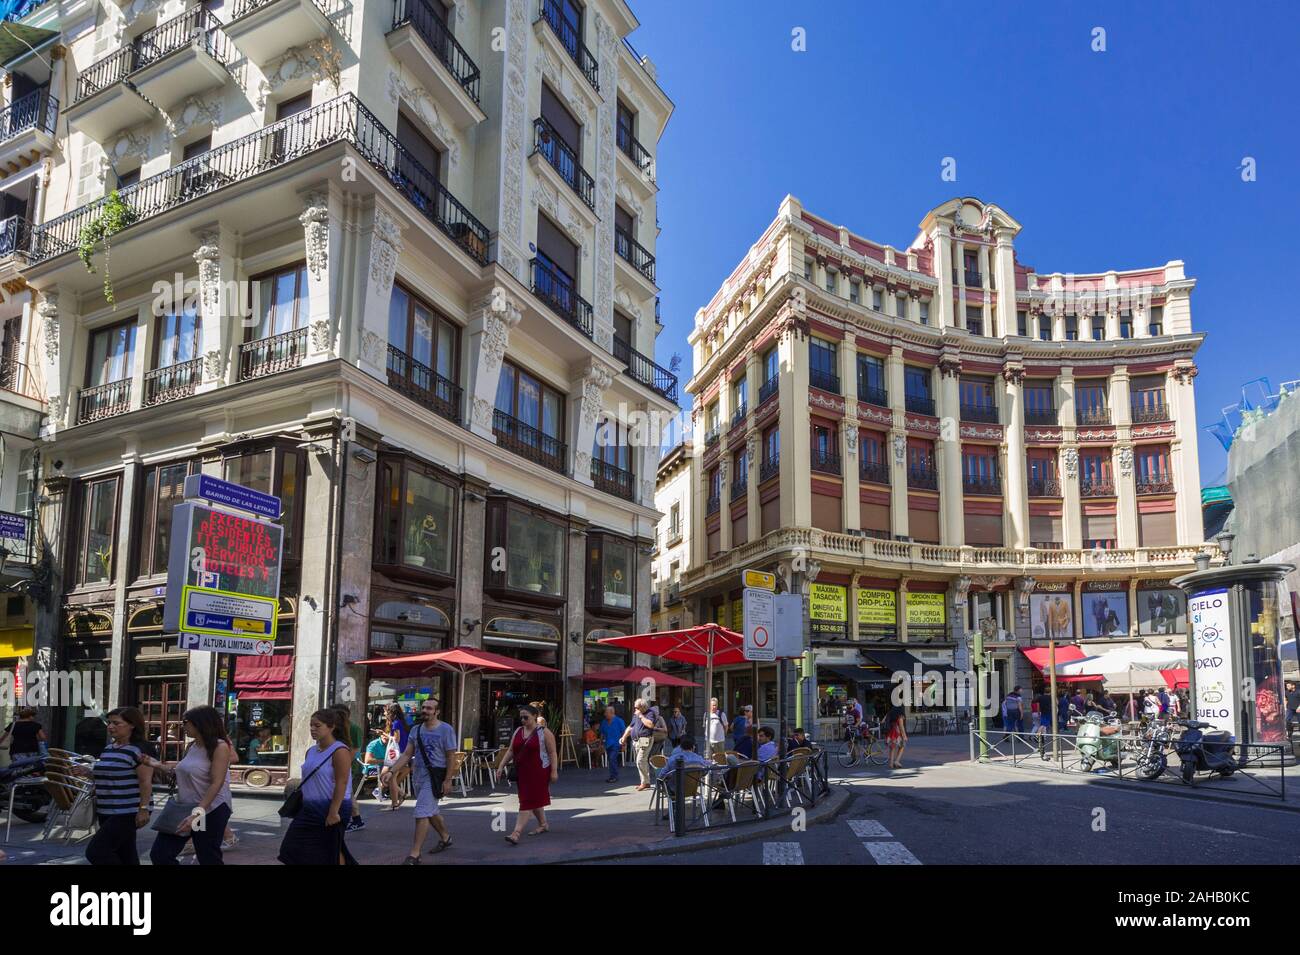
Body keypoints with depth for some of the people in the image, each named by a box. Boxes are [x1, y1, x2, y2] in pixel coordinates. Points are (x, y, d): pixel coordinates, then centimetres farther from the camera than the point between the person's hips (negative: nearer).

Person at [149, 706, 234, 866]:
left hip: (211, 811, -8)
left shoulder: (219, 746, -16)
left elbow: (216, 784, -22)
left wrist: (197, 814, -28)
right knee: (159, 854, 3)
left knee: (209, 860, 4)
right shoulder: (191, 746, 8)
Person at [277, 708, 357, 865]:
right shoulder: (311, 751, 10)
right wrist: (302, 802, 18)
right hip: (310, 808, 8)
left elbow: (341, 783, -21)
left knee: (332, 851, 3)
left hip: (330, 809, -8)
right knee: (293, 846, 6)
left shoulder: (339, 751, -16)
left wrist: (334, 812, -24)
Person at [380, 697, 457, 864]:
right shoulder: (416, 730, 7)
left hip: (434, 777, -7)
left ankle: (414, 855, -7)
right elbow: (406, 754, 7)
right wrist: (391, 771, -5)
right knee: (431, 812, 19)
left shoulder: (445, 729, -10)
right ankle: (446, 838, 40)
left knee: (422, 813, -11)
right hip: (419, 776, 7)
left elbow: (451, 757, -11)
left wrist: (448, 780, -16)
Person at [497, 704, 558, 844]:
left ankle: (516, 833, -15)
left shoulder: (544, 732, -7)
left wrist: (554, 771, -12)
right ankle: (543, 825, 33)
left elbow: (552, 753, -7)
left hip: (538, 772, -6)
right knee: (535, 800, 16)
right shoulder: (518, 731, 10)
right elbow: (511, 751, 13)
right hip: (522, 772, 6)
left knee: (528, 801, -10)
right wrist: (502, 765, 4)